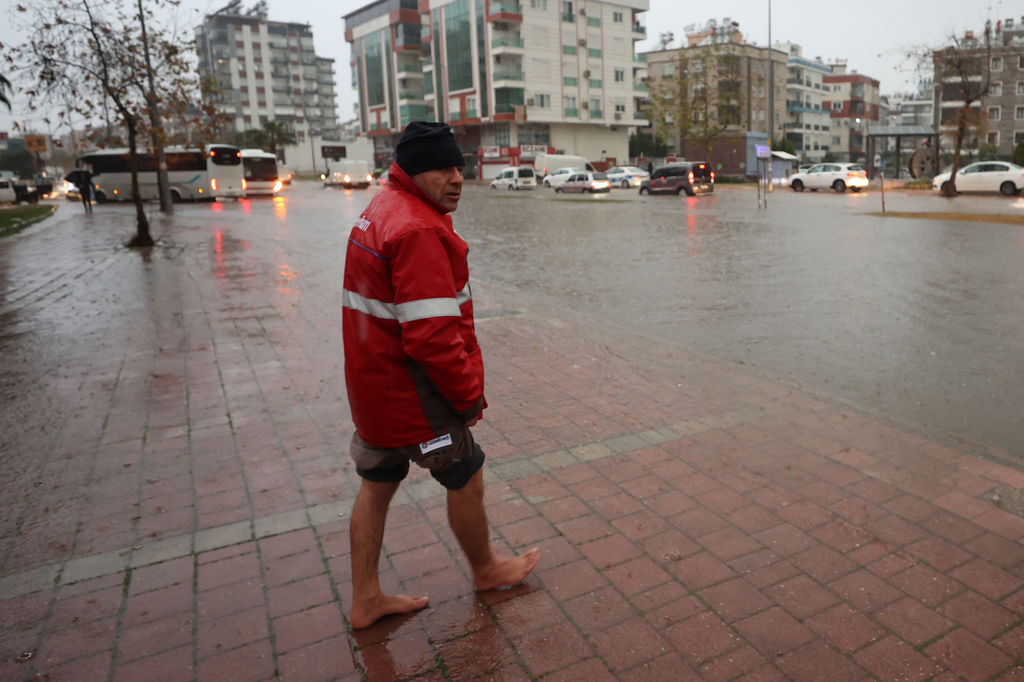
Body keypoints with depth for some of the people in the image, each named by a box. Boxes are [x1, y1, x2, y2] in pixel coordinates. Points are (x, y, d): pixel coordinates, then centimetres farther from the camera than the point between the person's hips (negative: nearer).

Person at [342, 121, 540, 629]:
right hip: (412, 391, -10)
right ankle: (485, 570, 36)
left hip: (373, 383, 10)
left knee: (377, 484, 18)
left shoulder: (381, 211, 11)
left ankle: (365, 599, 32)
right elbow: (431, 336, -28)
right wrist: (469, 395, -14)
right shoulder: (420, 230, -23)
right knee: (465, 480, 11)